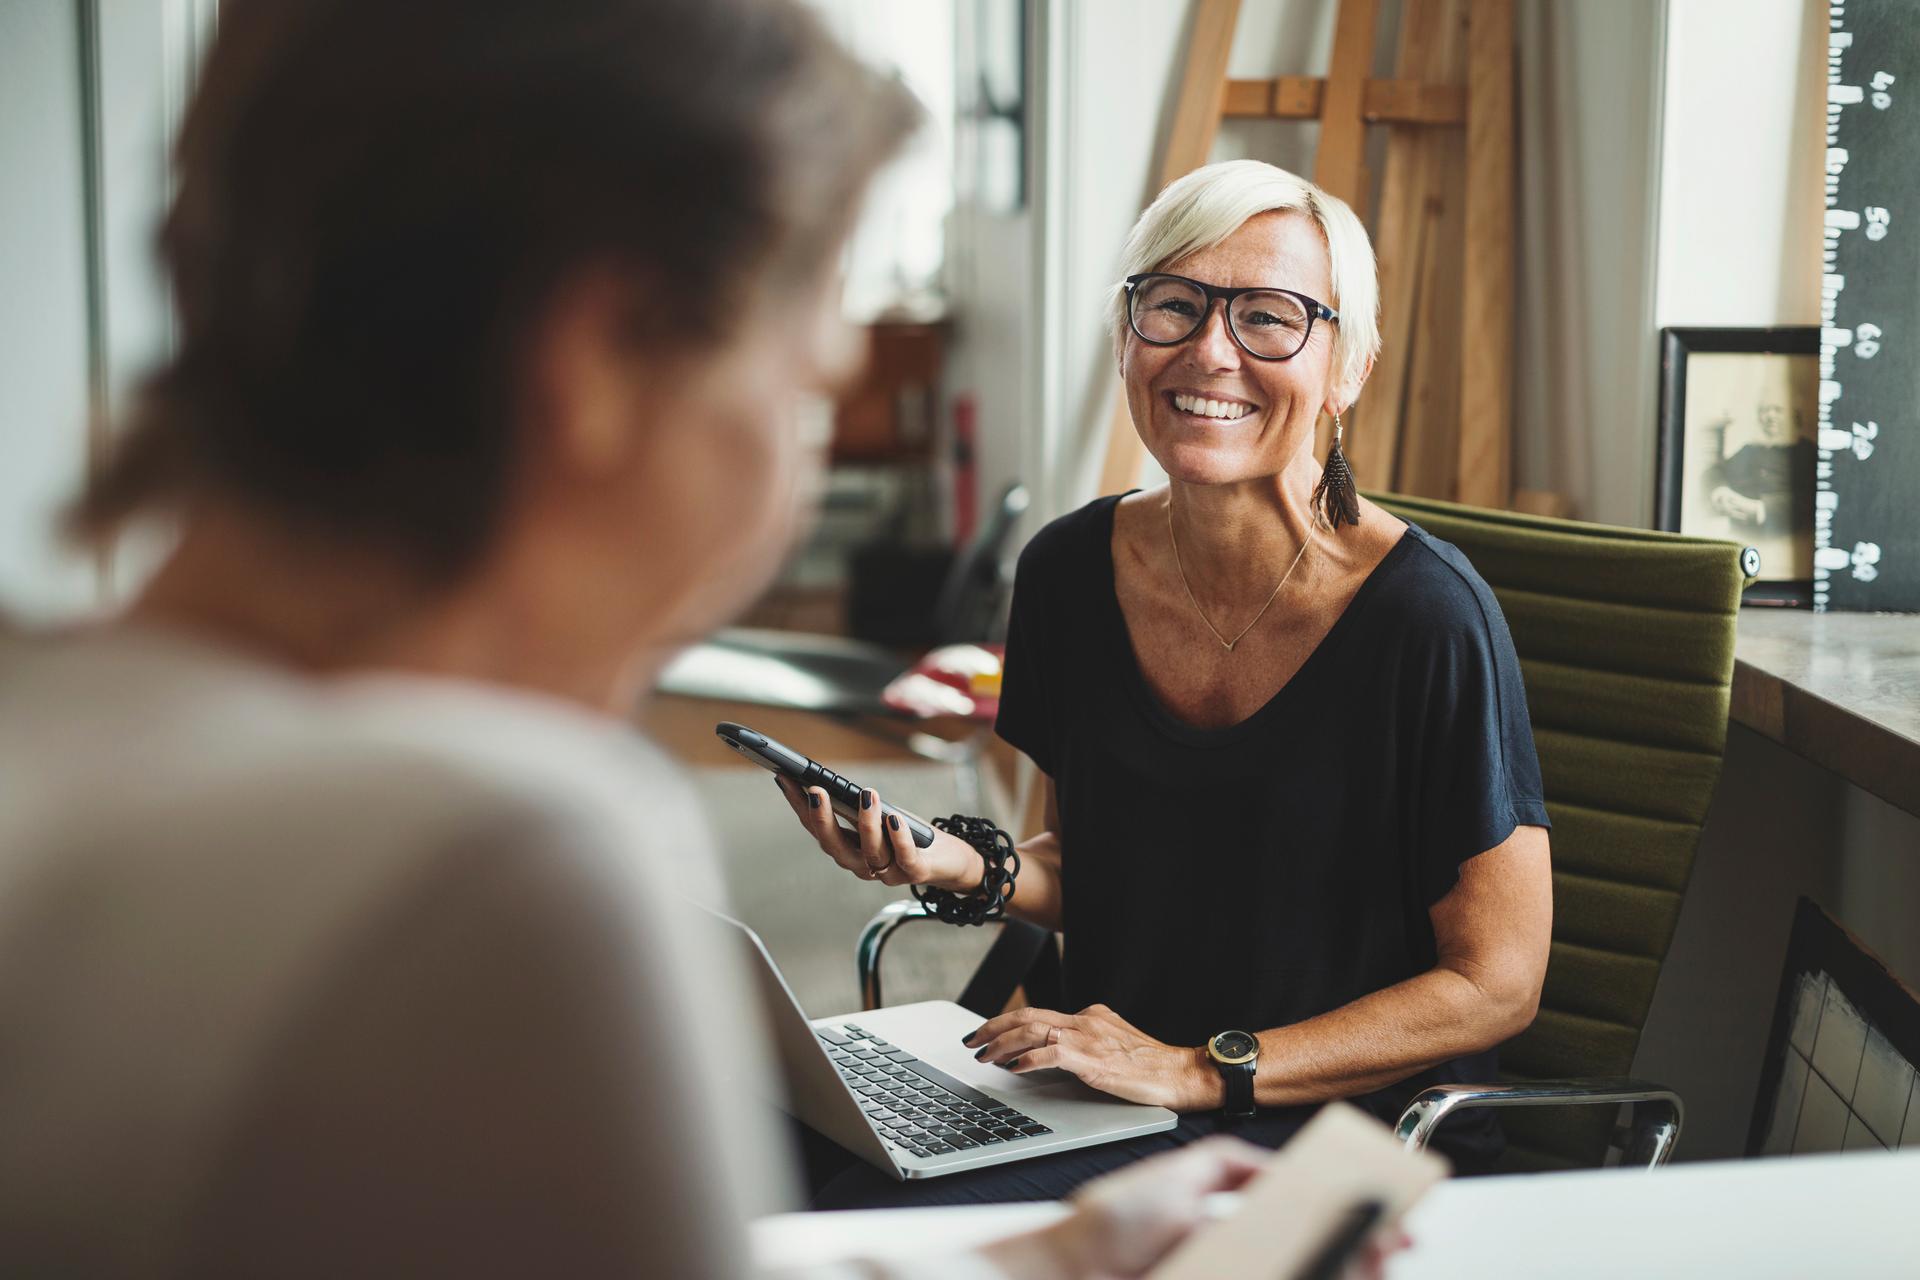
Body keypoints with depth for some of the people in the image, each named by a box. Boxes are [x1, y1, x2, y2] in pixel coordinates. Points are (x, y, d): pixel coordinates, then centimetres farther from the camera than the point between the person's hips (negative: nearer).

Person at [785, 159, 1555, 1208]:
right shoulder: (1069, 571, -1)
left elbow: (1495, 984, -11)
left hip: (1350, 1139, -5)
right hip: (1096, 1090, 5)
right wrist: (961, 868, -8)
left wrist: (1200, 1071, -17)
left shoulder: (1427, 618, -17)